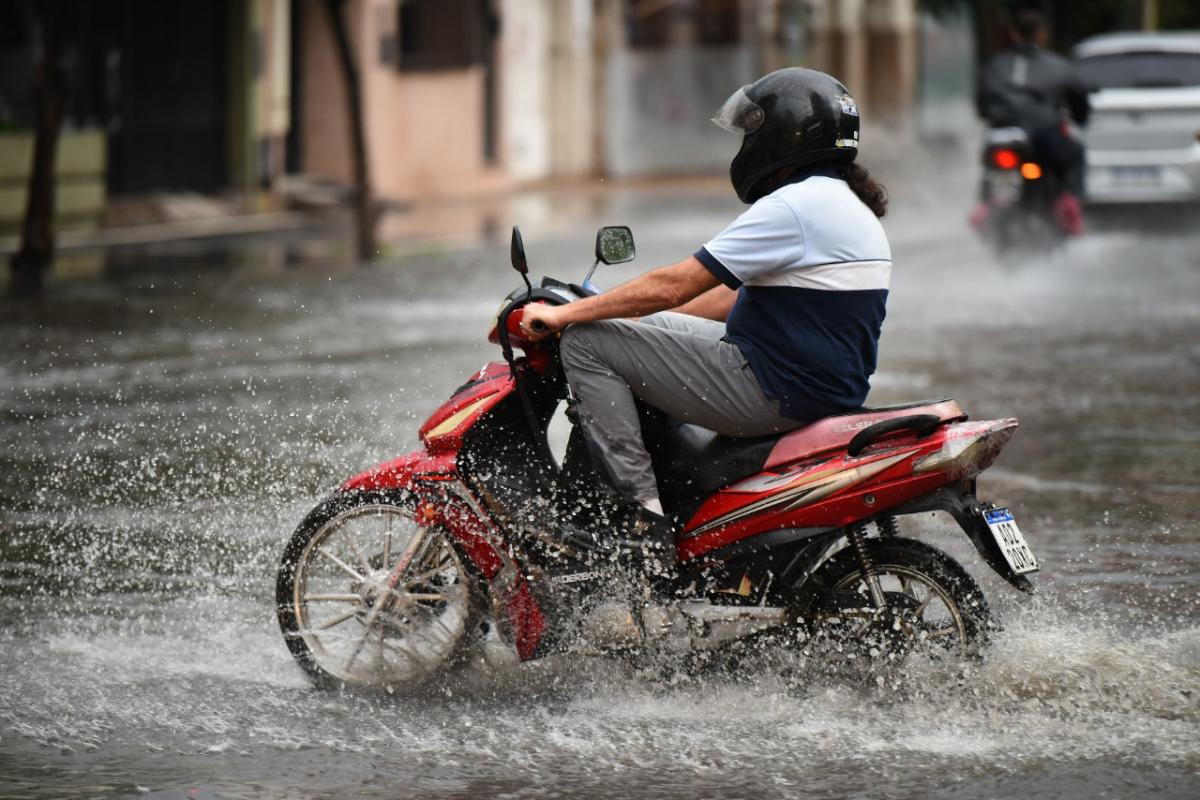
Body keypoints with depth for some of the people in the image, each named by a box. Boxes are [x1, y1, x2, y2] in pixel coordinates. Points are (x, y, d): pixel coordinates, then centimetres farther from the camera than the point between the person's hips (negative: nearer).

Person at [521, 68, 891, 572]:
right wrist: (640, 319, 25)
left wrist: (564, 314, -8)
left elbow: (673, 287, -17)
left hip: (776, 392, -11)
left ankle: (646, 518, -14)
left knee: (586, 343, -8)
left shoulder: (794, 208, -17)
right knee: (648, 332, 28)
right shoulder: (849, 206, 16)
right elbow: (736, 298, 24)